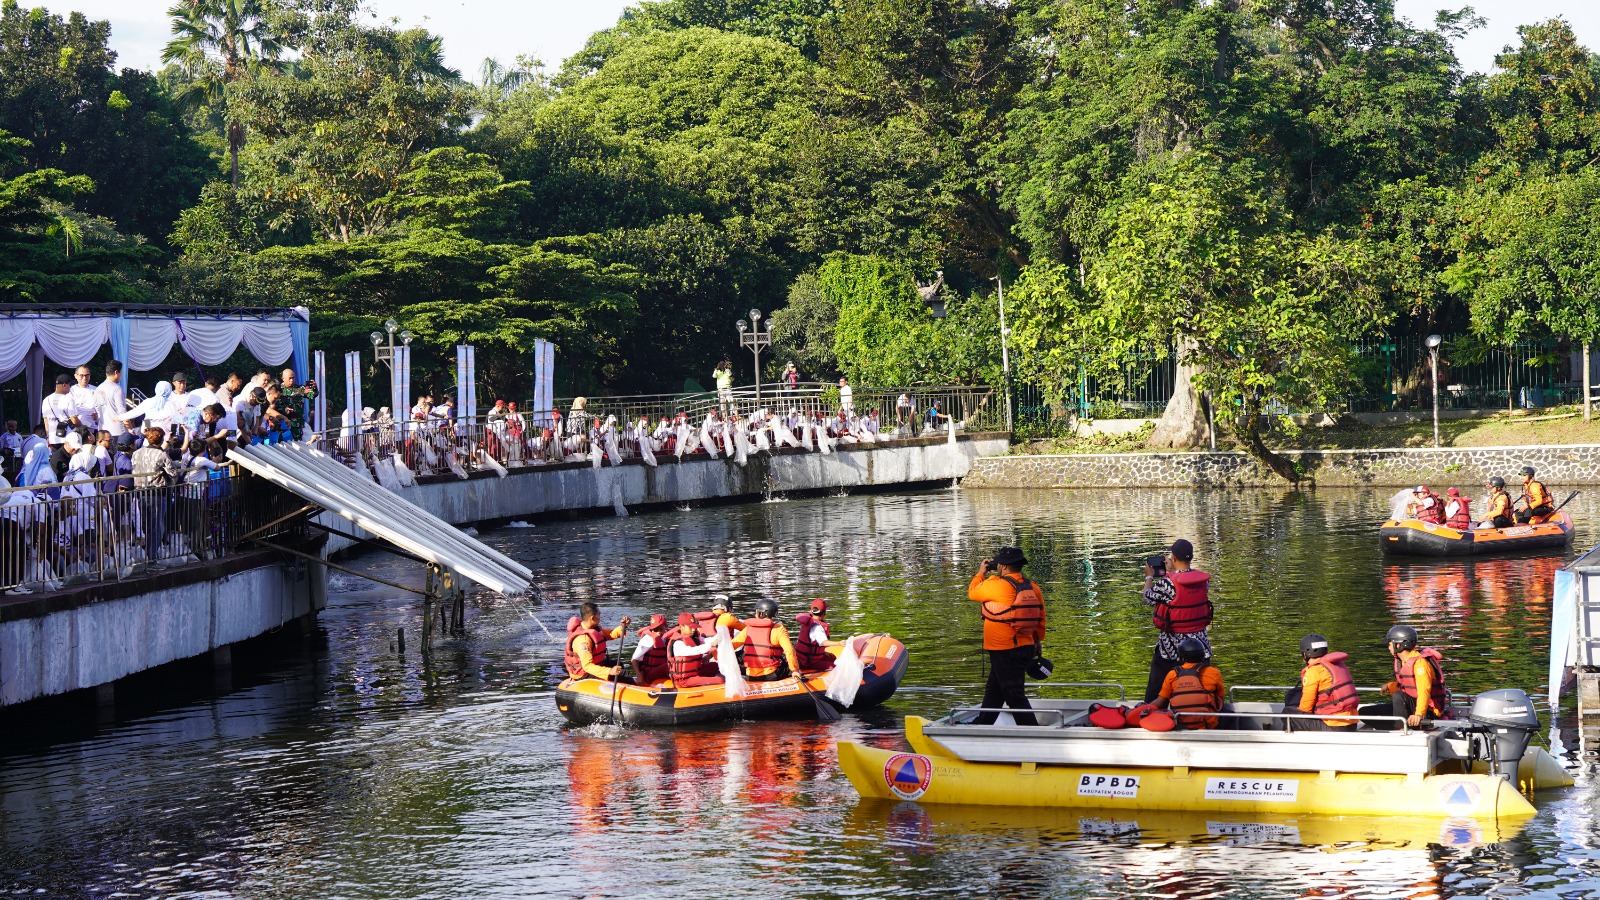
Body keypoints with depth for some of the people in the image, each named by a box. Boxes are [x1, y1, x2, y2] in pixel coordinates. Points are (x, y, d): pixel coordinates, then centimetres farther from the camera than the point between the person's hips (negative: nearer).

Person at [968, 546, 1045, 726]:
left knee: (1014, 695, -5)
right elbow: (1041, 618, 10)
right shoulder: (1032, 587, 3)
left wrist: (981, 573, 18)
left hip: (1004, 651, -8)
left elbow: (973, 593, 2)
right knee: (994, 689, 24)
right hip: (1026, 648, 8)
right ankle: (983, 724, 38)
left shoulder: (996, 585, -17)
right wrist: (1037, 640, 23)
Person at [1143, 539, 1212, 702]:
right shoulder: (1204, 579, -5)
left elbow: (1148, 598, -4)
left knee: (1156, 689, 7)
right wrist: (1173, 572, 26)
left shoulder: (1167, 582, -20)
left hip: (1172, 644, -4)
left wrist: (1149, 577, 14)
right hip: (1199, 641, 4)